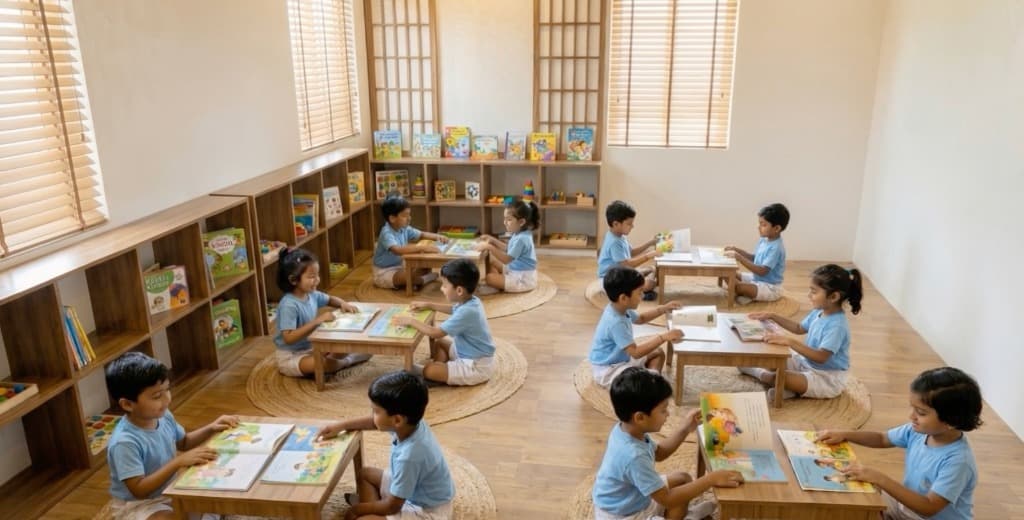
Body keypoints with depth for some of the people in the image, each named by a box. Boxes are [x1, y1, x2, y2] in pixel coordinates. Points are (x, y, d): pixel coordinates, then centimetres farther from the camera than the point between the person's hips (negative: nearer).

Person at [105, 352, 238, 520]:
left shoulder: (163, 416, -8)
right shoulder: (125, 442, -30)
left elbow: (183, 442, 12)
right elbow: (139, 489, -30)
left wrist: (211, 428, -4)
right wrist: (179, 461, -34)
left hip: (168, 491, 7)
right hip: (137, 504, -7)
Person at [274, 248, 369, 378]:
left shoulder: (312, 295, -3)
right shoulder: (289, 305, -28)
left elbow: (331, 299, 18)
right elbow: (288, 338, -33)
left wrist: (344, 304, -6)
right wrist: (318, 320, -35)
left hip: (311, 347, 8)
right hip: (291, 356, -8)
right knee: (326, 364, -28)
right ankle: (349, 361, -1)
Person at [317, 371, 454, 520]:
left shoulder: (409, 456, -37)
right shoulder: (410, 423, -13)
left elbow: (392, 507, -23)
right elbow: (374, 422, 12)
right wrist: (341, 426, 12)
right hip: (415, 488, 9)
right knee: (365, 474, 18)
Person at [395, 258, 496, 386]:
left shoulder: (466, 312, -30)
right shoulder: (471, 302, 1)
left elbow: (435, 333, -28)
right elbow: (453, 309, 26)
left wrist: (411, 321, -16)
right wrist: (428, 305, 21)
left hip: (476, 367, -10)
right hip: (471, 354, 10)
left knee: (429, 371, -21)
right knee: (439, 343, 22)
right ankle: (440, 368, 0)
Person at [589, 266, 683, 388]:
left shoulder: (620, 309, -1)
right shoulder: (616, 323, -33)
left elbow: (640, 319, 21)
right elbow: (636, 352, -34)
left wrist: (663, 309, 11)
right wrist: (663, 337, -33)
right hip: (608, 372, -11)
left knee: (658, 353, 16)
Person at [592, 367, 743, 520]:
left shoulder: (626, 429, -10)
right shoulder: (634, 456, -37)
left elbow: (658, 453, 10)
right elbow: (667, 499, -31)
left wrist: (685, 430, -2)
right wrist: (711, 479, -30)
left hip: (633, 496, 9)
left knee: (683, 479, 13)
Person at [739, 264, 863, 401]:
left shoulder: (837, 325, -29)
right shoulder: (819, 312, -1)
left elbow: (821, 357, -36)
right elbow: (799, 328, 17)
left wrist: (790, 341, -42)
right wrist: (772, 316, 8)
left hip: (827, 378, -10)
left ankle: (761, 374, 2)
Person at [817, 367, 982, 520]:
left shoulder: (958, 461, -30)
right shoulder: (919, 430, -9)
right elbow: (882, 439, 8)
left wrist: (881, 479, -37)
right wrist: (844, 435, -8)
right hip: (908, 505, 7)